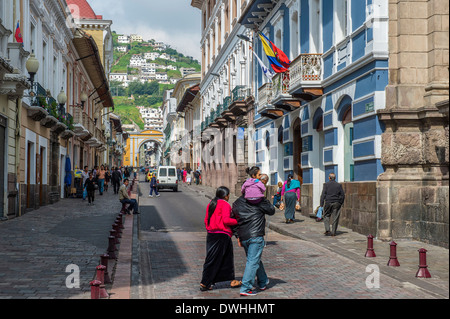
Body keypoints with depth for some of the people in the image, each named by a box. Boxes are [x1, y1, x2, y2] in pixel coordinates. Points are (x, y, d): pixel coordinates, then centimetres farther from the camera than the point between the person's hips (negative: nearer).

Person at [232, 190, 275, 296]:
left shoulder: (236, 203, 12)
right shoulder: (259, 201, -7)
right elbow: (271, 211, 6)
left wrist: (238, 235, 20)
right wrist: (265, 201, 19)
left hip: (243, 237, 7)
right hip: (256, 236, -7)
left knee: (255, 260, 21)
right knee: (253, 261, -5)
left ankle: (263, 282, 36)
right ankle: (245, 288, -10)